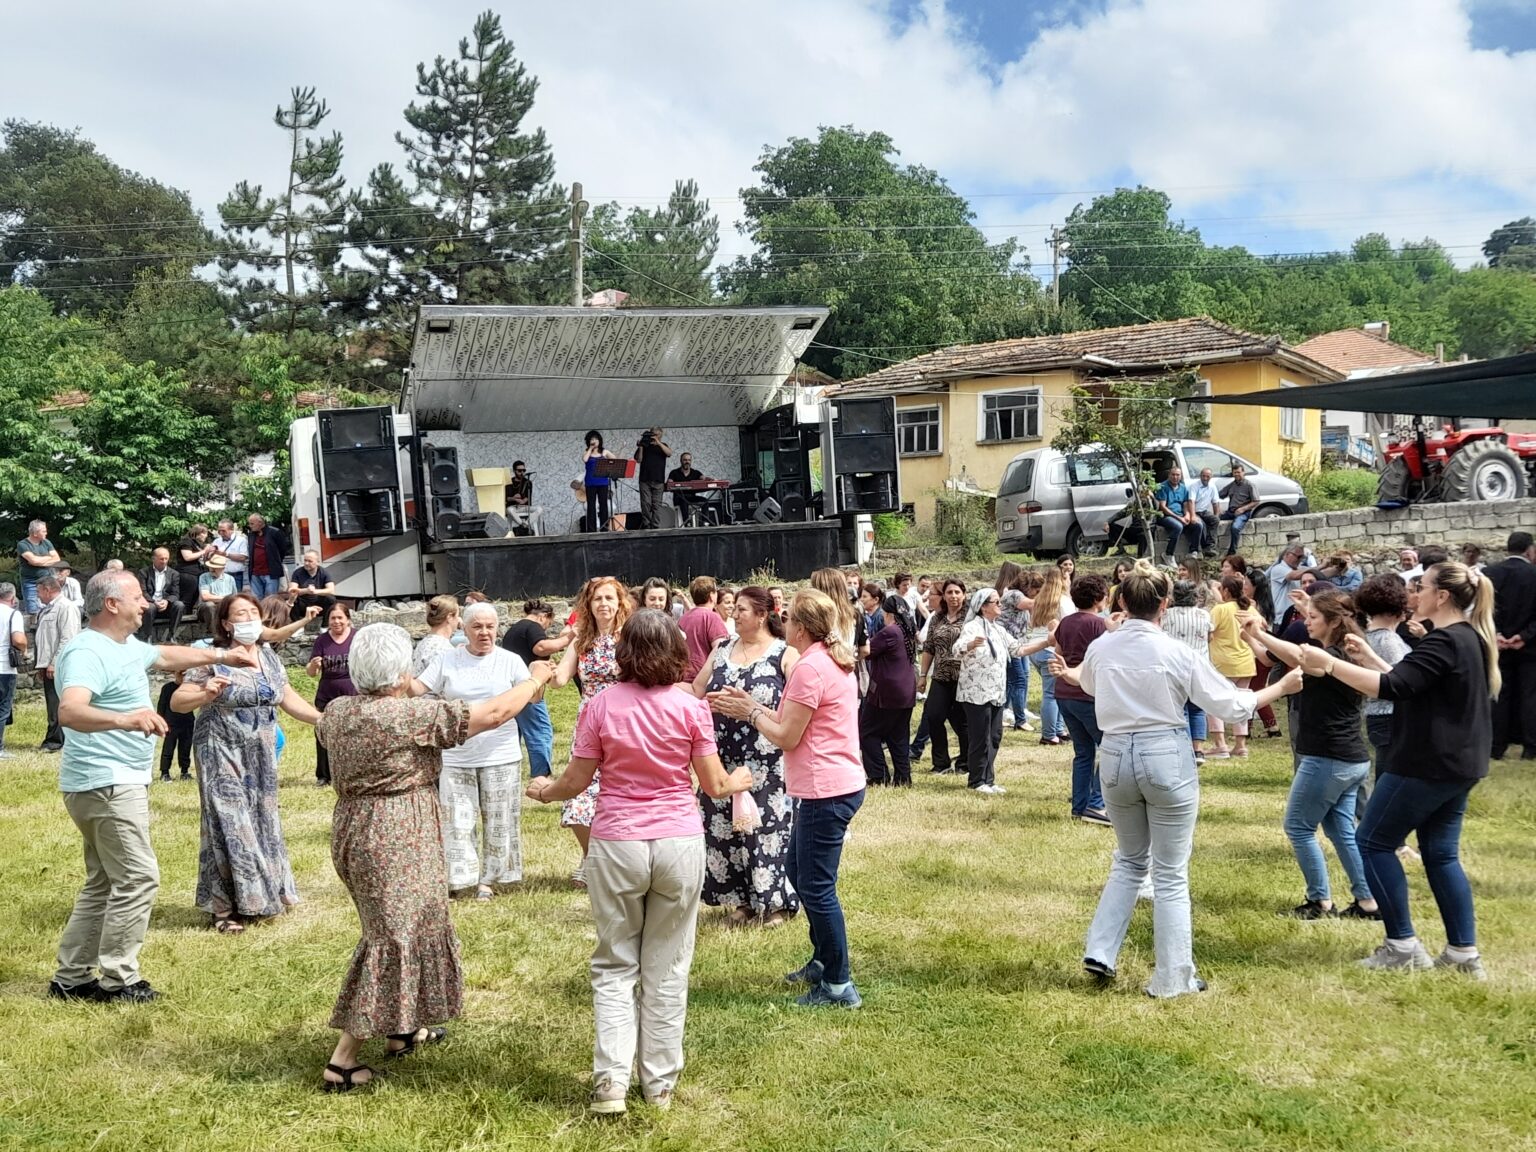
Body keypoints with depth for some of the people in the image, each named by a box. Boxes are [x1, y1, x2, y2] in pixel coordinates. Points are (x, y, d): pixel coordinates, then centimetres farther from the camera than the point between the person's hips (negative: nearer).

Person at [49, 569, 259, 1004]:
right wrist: (124, 718, -55)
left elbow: (166, 655, 33)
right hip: (107, 783, -11)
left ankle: (72, 977, 21)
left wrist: (219, 655, 34)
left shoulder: (127, 645, 11)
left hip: (117, 782, 11)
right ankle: (118, 980, -1)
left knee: (104, 883, 15)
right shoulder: (86, 652, -20)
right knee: (137, 878, -8)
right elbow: (69, 710, -38)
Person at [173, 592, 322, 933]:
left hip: (261, 757, 6)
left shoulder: (270, 658, 9)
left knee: (261, 822, 12)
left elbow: (289, 699, 17)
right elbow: (177, 701, -11)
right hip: (223, 754, -6)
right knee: (229, 825, -5)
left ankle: (255, 900, 26)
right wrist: (207, 695, -29)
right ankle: (224, 909, 5)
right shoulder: (213, 659, -9)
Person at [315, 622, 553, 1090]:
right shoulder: (412, 714, -18)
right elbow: (494, 713, -14)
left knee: (398, 927, 23)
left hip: (351, 829, 9)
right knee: (393, 939, -1)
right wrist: (535, 680, 2)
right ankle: (343, 1058, 1)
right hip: (396, 839, -9)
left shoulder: (336, 712, 3)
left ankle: (402, 1030, 35)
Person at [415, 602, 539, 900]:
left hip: (500, 756, 0)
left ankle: (488, 880, 21)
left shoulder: (511, 661, 0)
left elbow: (532, 698, -4)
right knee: (457, 820, 2)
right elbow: (418, 689, 0)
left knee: (497, 821, 8)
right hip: (456, 756, 0)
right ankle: (456, 878, 14)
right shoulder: (447, 660, 2)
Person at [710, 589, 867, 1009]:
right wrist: (753, 705, 12)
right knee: (800, 874, 22)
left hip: (826, 792, -11)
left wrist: (748, 712, -1)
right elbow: (795, 722, 14)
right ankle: (823, 961, 34)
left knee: (817, 888, -3)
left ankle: (839, 985, 6)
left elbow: (787, 736, -15)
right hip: (839, 784, 11)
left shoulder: (810, 668, -18)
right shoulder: (834, 661, 13)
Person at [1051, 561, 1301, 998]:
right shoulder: (1174, 652, -13)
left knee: (1129, 861, 23)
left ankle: (1100, 952, 17)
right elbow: (1231, 705, -6)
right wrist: (1280, 687, 9)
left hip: (1116, 757, 4)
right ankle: (1172, 978, 14)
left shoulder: (1101, 649, -2)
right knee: (1170, 873, 7)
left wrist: (1066, 673, 45)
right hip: (1167, 759, -4)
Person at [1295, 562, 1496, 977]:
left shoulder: (1444, 641, -20)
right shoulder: (1472, 638, 12)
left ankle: (1403, 945, 4)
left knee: (1375, 842, 1)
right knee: (1441, 853, 14)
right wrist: (1368, 657, 13)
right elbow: (1412, 682, 18)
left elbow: (1394, 687, -29)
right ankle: (1464, 952, 15)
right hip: (1458, 764, 10)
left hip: (1426, 764, -10)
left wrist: (1330, 664, -27)